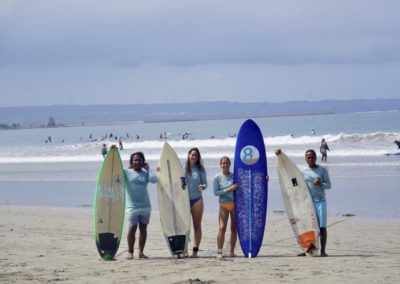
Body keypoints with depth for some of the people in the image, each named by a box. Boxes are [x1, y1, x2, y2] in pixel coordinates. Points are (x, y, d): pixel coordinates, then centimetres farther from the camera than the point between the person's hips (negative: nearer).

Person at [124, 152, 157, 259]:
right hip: (132, 206, -3)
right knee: (132, 228, -5)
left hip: (145, 205, 3)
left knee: (143, 228, 5)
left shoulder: (145, 173, 10)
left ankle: (141, 252, 12)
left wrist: (148, 168, 1)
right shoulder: (126, 172, 4)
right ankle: (130, 252, 4)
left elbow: (154, 180, -6)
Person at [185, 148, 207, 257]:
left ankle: (195, 250, 3)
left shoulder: (200, 169, 3)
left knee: (197, 225, 2)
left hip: (197, 199, 0)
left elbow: (205, 183, 2)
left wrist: (202, 186, -18)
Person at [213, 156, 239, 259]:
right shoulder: (217, 177, -2)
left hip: (235, 204, 3)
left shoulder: (234, 176, 6)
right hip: (224, 204, -3)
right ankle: (219, 251, -11)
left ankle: (232, 251, 12)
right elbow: (216, 192, -7)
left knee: (234, 228, 5)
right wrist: (229, 189, -16)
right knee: (222, 228, -12)